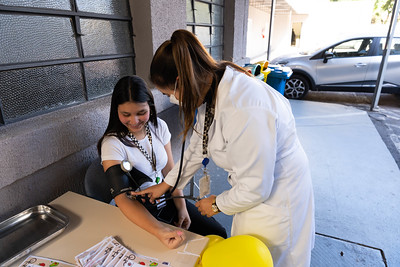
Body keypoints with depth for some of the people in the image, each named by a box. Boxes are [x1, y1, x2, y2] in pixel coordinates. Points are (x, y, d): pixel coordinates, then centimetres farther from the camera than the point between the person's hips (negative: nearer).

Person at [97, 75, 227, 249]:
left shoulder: (159, 127, -4)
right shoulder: (112, 143, -19)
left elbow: (170, 171, 0)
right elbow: (123, 198, -27)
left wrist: (182, 208, -9)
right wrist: (159, 231, -39)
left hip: (168, 201, 5)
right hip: (139, 213, -4)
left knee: (218, 234, 0)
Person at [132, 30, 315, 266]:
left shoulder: (243, 111, -38)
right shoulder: (210, 89, -8)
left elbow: (256, 189, -28)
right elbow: (199, 146, 6)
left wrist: (217, 204, -8)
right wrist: (165, 185, 12)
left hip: (275, 192, -8)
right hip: (254, 184, 8)